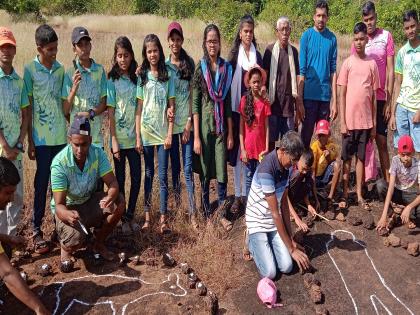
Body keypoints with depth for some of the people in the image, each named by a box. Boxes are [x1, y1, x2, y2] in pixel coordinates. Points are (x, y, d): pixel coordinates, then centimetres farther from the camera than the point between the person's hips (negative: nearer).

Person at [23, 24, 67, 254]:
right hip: (41, 137, -4)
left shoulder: (60, 68, 7)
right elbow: (27, 108, -5)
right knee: (42, 183, 0)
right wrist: (30, 141, -6)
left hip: (61, 135, 4)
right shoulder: (30, 70, -5)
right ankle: (36, 230, 9)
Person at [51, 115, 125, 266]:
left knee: (119, 202, -22)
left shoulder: (97, 153, -16)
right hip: (68, 208, -4)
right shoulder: (59, 163, -28)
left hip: (90, 202, 5)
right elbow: (59, 204, -28)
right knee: (77, 240, -33)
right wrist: (67, 214, -53)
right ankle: (66, 247, 8)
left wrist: (110, 198, -42)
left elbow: (112, 183, -18)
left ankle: (99, 244, 1)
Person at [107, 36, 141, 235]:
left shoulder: (136, 78, 6)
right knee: (120, 179, 7)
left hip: (134, 136, 3)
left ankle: (130, 215, 22)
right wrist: (114, 140, -11)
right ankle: (123, 219, 19)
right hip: (119, 138, -3)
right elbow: (110, 112, -7)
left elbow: (139, 108, 8)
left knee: (136, 177, 6)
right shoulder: (112, 80, -5)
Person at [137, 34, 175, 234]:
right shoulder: (142, 75, 3)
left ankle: (163, 219, 6)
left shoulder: (168, 74, 2)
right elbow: (139, 107, 2)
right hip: (146, 130, 1)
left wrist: (170, 133, -4)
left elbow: (171, 106, 2)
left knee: (162, 175, 1)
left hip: (163, 131, -1)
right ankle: (147, 216, 17)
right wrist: (137, 136, -2)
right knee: (148, 174, 10)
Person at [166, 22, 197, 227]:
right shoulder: (164, 65, 4)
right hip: (170, 121, 1)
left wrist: (190, 122, -6)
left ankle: (192, 212, 1)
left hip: (186, 121, -1)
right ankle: (177, 206, 23)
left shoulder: (190, 63, 3)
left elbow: (192, 93, 0)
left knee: (188, 168, -3)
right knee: (175, 166, 11)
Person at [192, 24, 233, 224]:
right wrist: (196, 136, -9)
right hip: (204, 123, -2)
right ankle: (206, 214, 21)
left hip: (221, 124, 2)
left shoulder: (226, 68, 6)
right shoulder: (200, 68, -2)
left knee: (222, 170, 3)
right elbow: (195, 104, -5)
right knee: (204, 171, 7)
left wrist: (230, 133, 7)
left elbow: (228, 102, 8)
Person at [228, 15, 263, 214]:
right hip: (237, 107, -3)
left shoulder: (257, 55, 11)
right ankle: (238, 195, 10)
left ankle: (248, 192, 15)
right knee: (237, 151, 2)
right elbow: (229, 80, -3)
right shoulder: (234, 55, 1)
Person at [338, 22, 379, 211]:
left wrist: (374, 123, 5)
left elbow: (374, 95, 7)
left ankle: (359, 195, 17)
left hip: (366, 120, 2)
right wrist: (342, 122, -7)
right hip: (350, 119, -2)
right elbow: (342, 94, -2)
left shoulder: (372, 64, 5)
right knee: (347, 157, 6)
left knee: (361, 157, 9)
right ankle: (344, 194, 15)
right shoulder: (348, 63, -1)